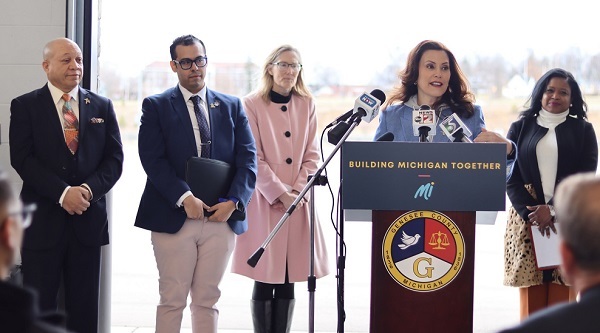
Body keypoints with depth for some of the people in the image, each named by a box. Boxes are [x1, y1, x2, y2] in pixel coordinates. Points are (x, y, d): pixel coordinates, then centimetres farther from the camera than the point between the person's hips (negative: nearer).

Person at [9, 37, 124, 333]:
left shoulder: (101, 107, 11)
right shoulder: (25, 106, 2)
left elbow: (114, 159, 6)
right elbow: (22, 159, -7)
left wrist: (89, 189, -13)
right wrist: (63, 193, -17)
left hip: (88, 219, 3)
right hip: (42, 222, -3)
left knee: (84, 309, 7)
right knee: (38, 308, 0)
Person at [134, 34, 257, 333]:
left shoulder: (231, 106, 12)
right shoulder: (156, 106, 3)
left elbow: (247, 158, 5)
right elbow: (153, 160, -7)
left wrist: (234, 201, -10)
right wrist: (184, 198, -18)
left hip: (222, 217, 3)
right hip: (174, 218, -3)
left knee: (207, 300, 8)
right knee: (172, 300, 0)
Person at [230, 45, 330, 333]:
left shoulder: (306, 105, 11)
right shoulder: (252, 105, -2)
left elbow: (312, 155, 8)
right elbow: (253, 159, -6)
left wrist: (297, 191, -6)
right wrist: (280, 194, -12)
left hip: (298, 201, 4)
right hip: (264, 201, -3)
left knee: (288, 282, 4)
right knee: (264, 281, -2)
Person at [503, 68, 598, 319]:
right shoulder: (520, 128, 12)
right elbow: (510, 178, 4)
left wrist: (553, 210, -13)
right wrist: (532, 214, -11)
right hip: (527, 220, 1)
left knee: (562, 303, -5)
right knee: (531, 304, -3)